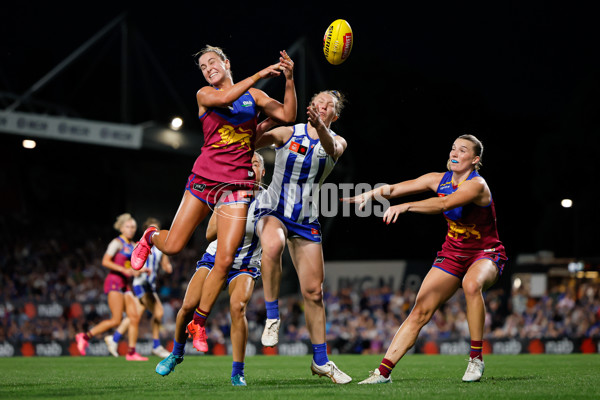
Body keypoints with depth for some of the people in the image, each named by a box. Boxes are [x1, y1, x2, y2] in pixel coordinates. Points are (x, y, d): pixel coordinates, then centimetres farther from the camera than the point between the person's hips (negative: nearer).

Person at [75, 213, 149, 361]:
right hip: (114, 282, -8)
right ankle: (85, 336, -3)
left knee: (135, 318, -4)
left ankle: (131, 352, -2)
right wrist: (124, 270, -21)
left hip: (125, 285, 8)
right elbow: (105, 261, -14)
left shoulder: (132, 246, 18)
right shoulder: (117, 243, -5)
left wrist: (140, 270, 7)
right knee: (116, 320, -15)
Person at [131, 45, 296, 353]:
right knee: (172, 246, 1)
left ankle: (199, 322, 6)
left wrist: (289, 80, -11)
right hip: (203, 177, 0)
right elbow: (223, 98, -18)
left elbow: (287, 116, -1)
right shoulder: (204, 94, 5)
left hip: (237, 185, 0)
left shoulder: (254, 95, 11)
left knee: (224, 260, -9)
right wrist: (258, 76, -20)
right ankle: (151, 237, 39)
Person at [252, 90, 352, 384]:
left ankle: (321, 360, 15)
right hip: (273, 211, -3)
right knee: (273, 246, -39)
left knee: (313, 291, 2)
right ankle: (272, 316, -25)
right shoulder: (288, 133, 0)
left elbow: (332, 148, -22)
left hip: (307, 221, 3)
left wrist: (319, 126, -43)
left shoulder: (337, 142, 4)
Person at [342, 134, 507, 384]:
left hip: (486, 254, -6)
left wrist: (405, 206, -47)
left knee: (471, 284, -40)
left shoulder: (477, 185, -21)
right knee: (420, 310, -6)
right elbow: (396, 188, -3)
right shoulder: (440, 180, -1)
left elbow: (443, 204, -38)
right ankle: (384, 371, -5)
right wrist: (372, 194, -22)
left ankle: (476, 358, -28)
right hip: (452, 254, 6)